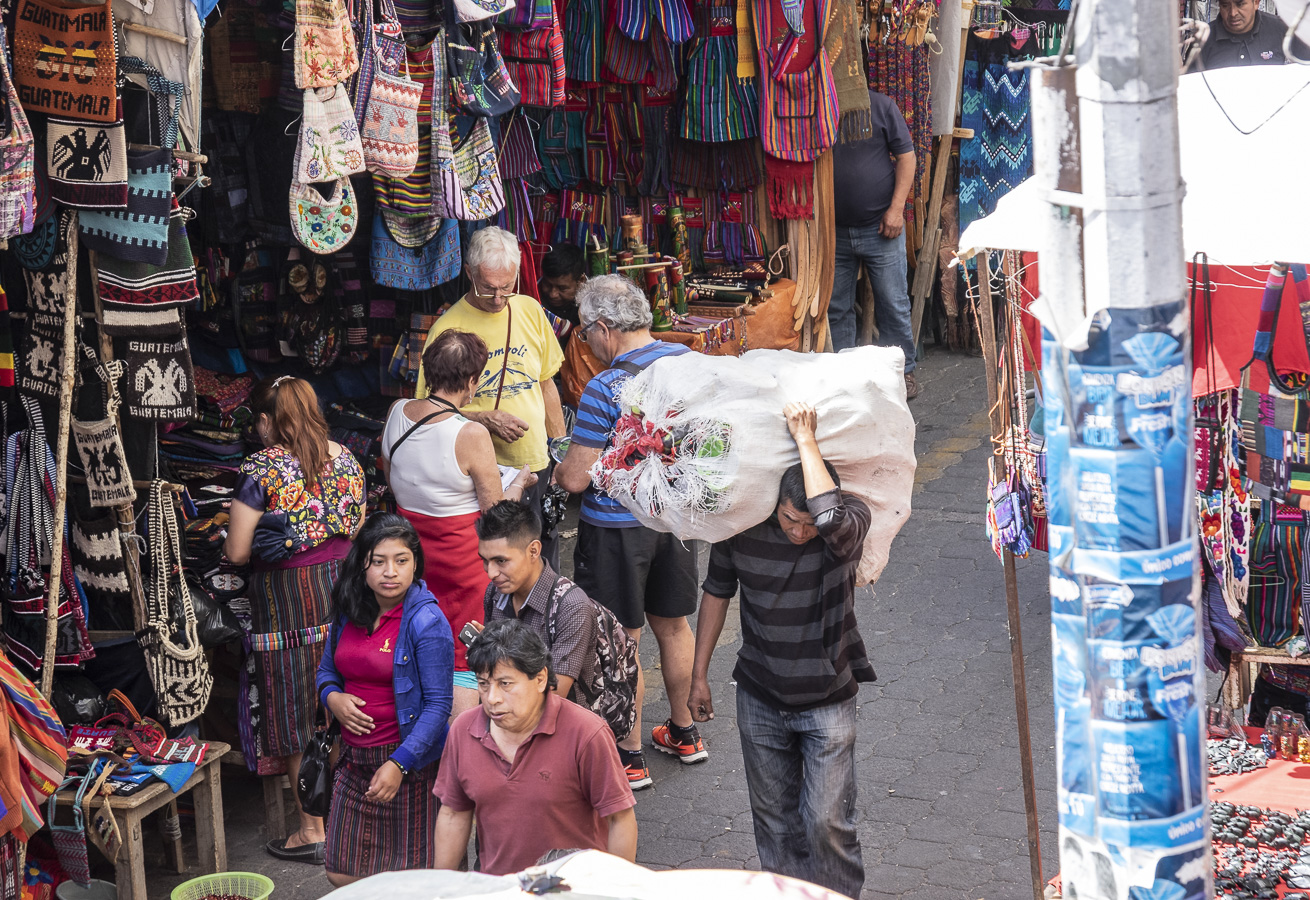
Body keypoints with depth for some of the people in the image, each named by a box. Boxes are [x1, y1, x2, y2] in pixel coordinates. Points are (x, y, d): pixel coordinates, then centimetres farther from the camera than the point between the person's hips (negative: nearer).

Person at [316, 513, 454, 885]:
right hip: (354, 758, 6)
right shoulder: (348, 613, 5)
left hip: (409, 760, -6)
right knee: (342, 875, 11)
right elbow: (327, 670, 20)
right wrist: (332, 697, -4)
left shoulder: (426, 621, -14)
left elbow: (438, 705, -17)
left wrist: (399, 763, -24)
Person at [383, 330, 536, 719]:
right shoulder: (472, 434, -22)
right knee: (466, 659, 5)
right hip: (461, 552, -6)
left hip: (411, 544, 6)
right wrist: (520, 482, 5)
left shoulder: (396, 412, -3)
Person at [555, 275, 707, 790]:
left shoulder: (605, 389, -24)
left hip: (618, 528, -7)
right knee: (672, 625, 21)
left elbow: (576, 479, -20)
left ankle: (629, 757, 15)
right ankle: (683, 733, 36)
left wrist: (552, 472, 2)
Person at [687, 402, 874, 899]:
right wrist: (699, 676, 8)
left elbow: (830, 517, -48)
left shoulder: (849, 522, -21)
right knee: (773, 817, 15)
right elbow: (717, 593, 4)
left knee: (826, 821, -4)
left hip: (828, 700, -3)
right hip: (760, 698, 3)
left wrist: (805, 438, -38)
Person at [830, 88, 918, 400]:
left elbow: (906, 156, 0)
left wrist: (896, 208, -8)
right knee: (836, 309, 7)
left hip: (880, 226, -2)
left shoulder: (880, 105, -1)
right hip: (833, 231, 2)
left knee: (893, 304, 2)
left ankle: (903, 372, 14)